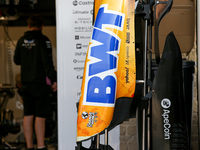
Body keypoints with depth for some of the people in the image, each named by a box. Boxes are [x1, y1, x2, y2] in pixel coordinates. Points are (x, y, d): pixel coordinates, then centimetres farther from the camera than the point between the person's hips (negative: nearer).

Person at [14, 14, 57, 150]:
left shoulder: (21, 41, 9)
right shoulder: (43, 40, -9)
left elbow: (17, 60, 17)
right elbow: (48, 62, -16)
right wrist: (54, 80, -12)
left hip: (26, 83, 6)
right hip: (40, 82, -6)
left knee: (28, 115, 9)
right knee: (40, 116, -3)